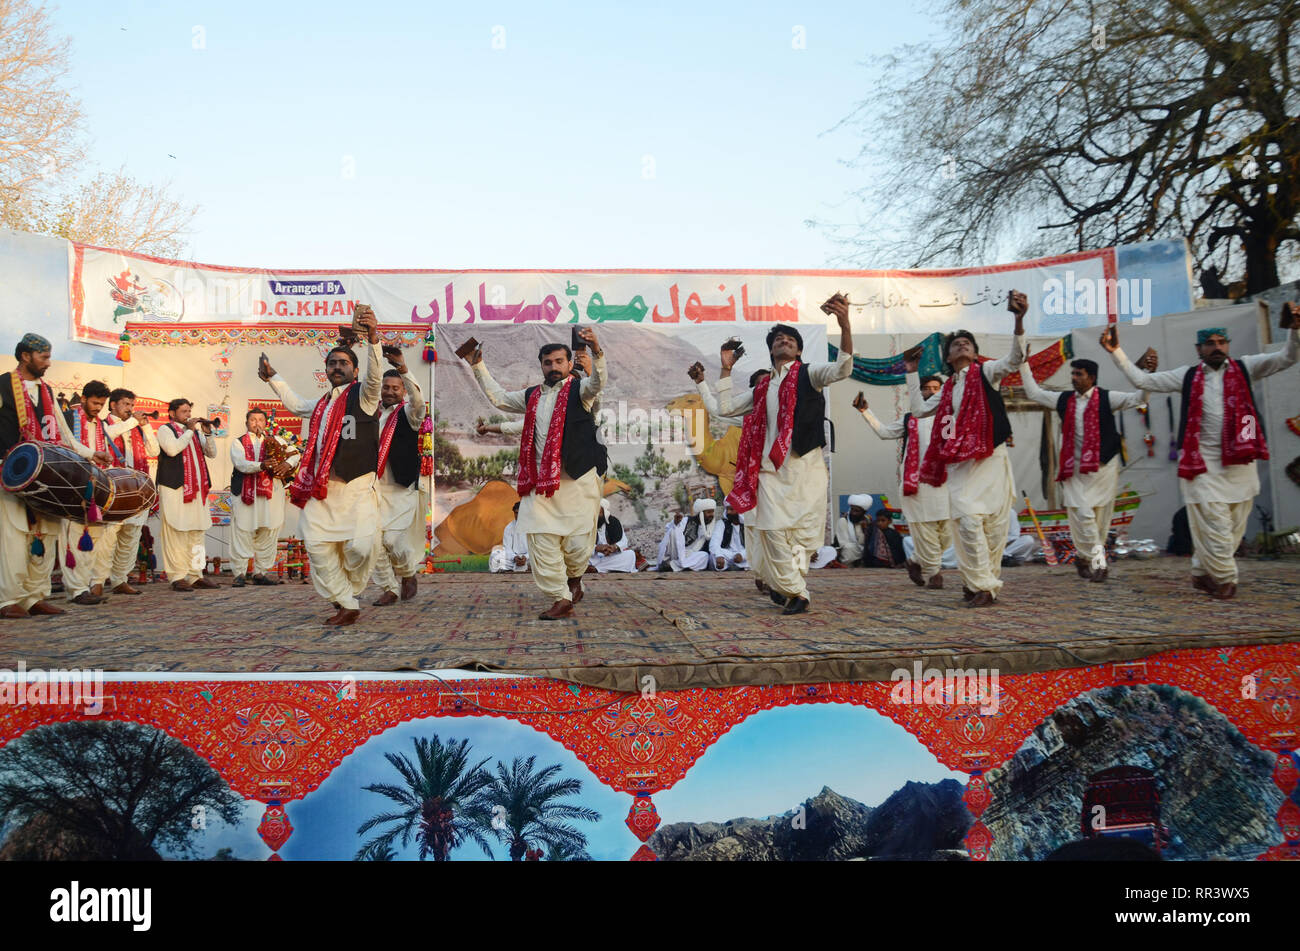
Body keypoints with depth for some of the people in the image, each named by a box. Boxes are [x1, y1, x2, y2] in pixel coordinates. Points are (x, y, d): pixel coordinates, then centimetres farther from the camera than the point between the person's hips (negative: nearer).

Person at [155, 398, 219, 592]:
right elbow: (172, 449, -16)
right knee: (176, 534, -7)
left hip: (197, 489, 7)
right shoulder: (166, 429, 2)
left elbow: (212, 454, 14)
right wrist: (189, 430, -9)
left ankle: (195, 575, 14)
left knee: (197, 533, 8)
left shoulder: (195, 431, 22)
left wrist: (207, 433, 0)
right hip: (174, 489, -7)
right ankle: (177, 577, -5)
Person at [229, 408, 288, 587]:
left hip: (271, 492, 2)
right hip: (245, 493, -2)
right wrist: (261, 466, -27)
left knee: (267, 534, 2)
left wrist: (286, 464, -16)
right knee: (242, 532, -4)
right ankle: (240, 574, 2)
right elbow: (241, 464, -8)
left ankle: (260, 573, 11)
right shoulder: (238, 443, 10)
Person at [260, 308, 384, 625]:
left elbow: (374, 376, -21)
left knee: (360, 546, -17)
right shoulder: (322, 404, 22)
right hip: (322, 487, 7)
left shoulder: (362, 394, 1)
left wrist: (372, 338, -38)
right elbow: (296, 405, 43)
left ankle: (349, 591, 14)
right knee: (317, 544, -3)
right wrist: (273, 377, 46)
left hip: (356, 487, -7)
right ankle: (346, 605, 6)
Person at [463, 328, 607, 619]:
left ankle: (574, 577, 30)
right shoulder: (532, 396, 19)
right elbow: (498, 397, 33)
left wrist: (596, 350, -37)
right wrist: (478, 367, 30)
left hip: (577, 479, -4)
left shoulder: (579, 390, 3)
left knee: (577, 543, -3)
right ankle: (561, 599, 5)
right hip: (539, 481, 5)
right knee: (541, 542, -4)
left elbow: (598, 382, -19)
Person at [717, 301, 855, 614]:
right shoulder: (762, 388, 22)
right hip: (770, 467, 4)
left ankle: (786, 587, 10)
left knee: (803, 529, -4)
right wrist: (726, 369, 24)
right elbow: (726, 407, 26)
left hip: (804, 463, -4)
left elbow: (842, 369, -12)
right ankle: (795, 592, 4)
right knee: (772, 529, -6)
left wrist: (845, 326, -26)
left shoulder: (808, 374, 7)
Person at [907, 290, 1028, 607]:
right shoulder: (948, 388, 20)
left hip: (989, 457, -3)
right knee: (968, 519, -10)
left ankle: (983, 583, 8)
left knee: (993, 523, -2)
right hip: (959, 462, 3)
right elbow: (921, 409, 20)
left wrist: (1019, 321, -27)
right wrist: (912, 374, 23)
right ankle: (982, 585, -4)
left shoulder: (986, 372, 6)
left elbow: (1014, 359, -11)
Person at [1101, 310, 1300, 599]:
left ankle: (1202, 574, 20)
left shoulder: (1244, 368, 7)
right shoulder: (1188, 377, 6)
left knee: (1234, 528, 7)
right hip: (1203, 464, -2)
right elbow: (1142, 380, 4)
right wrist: (1116, 352, -4)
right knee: (1215, 526, -5)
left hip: (1240, 462, 2)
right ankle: (1225, 578, 9)